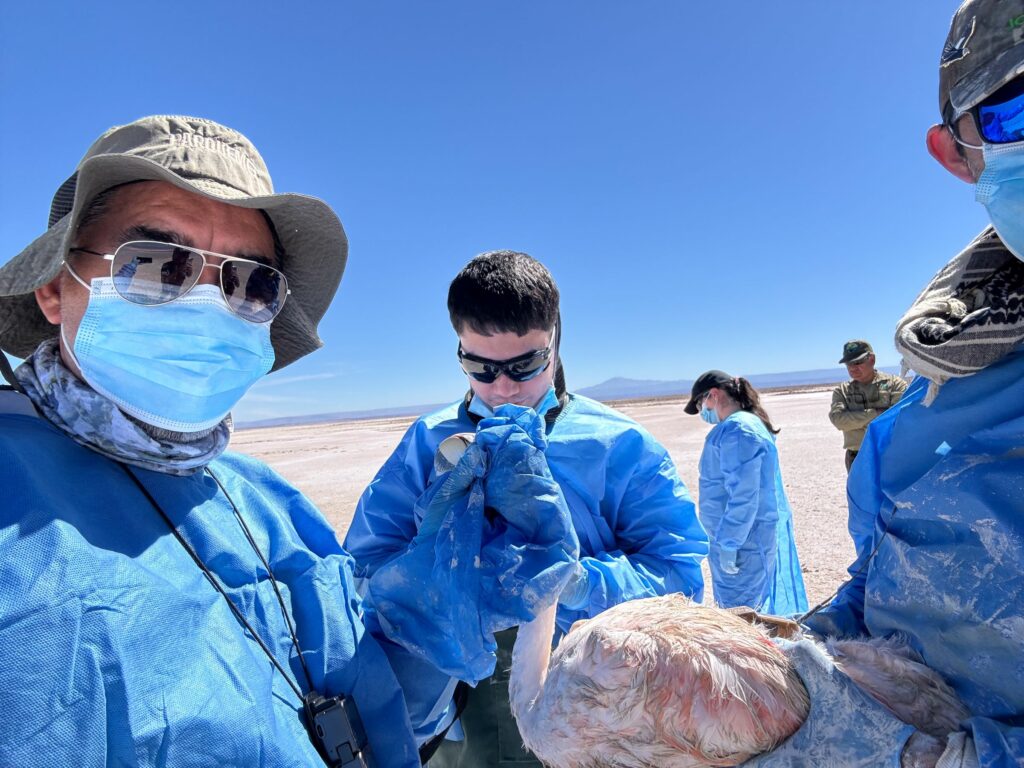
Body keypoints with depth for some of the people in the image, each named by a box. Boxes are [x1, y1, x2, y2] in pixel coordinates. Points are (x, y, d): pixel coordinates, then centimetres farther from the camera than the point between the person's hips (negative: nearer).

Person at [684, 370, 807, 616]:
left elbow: (743, 495, -24)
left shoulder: (737, 430, -19)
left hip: (744, 539, -10)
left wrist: (727, 543, -20)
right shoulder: (750, 423, 13)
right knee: (756, 609, 18)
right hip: (758, 534, 10)